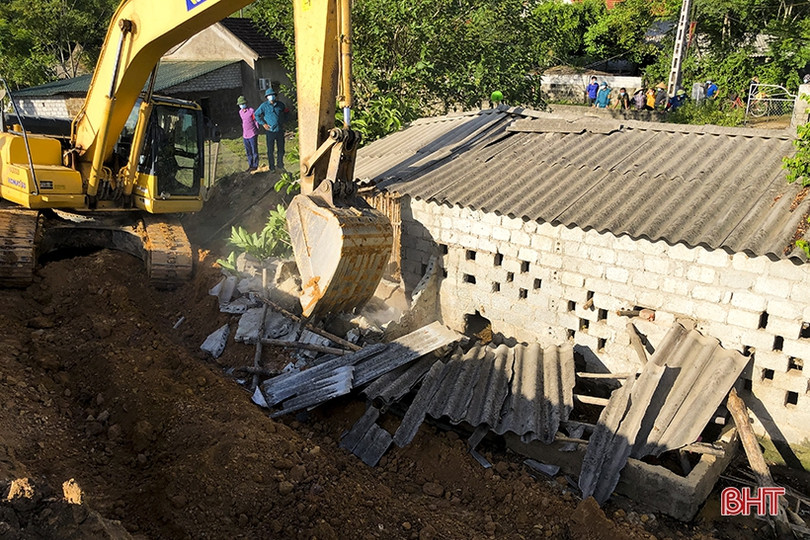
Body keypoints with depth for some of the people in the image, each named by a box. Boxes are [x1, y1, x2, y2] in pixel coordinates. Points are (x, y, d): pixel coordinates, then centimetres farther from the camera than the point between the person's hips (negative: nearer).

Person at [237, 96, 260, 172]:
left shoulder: (251, 111, -9)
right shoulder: (240, 112, 10)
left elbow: (256, 121, -4)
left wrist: (256, 133, -3)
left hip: (252, 135, -6)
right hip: (245, 135, 6)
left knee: (254, 151, 2)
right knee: (248, 152, 11)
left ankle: (255, 165, 9)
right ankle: (250, 165, 21)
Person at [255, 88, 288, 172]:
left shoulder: (280, 104, 3)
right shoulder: (264, 106, -6)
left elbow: (285, 113, 22)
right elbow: (256, 115, 2)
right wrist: (263, 124, -4)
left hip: (280, 131, 3)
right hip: (270, 131, -3)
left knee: (281, 149, 11)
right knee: (270, 151, 4)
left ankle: (280, 165, 28)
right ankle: (272, 167, 15)